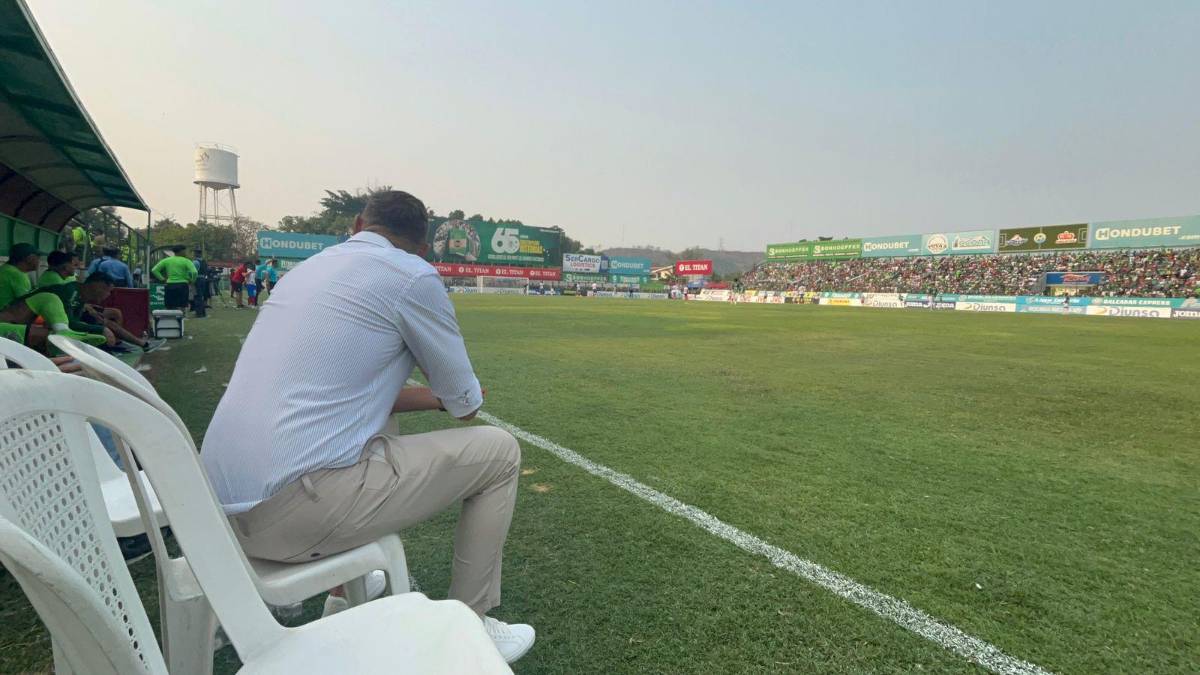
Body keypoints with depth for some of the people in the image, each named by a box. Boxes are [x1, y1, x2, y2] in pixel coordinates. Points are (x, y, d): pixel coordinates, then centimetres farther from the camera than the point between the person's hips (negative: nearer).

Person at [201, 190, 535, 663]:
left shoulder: (309, 267, 18)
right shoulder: (412, 274, -7)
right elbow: (466, 403, 2)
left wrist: (435, 398, 32)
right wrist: (451, 397, 26)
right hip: (295, 511, -9)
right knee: (498, 451, 4)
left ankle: (345, 599, 41)